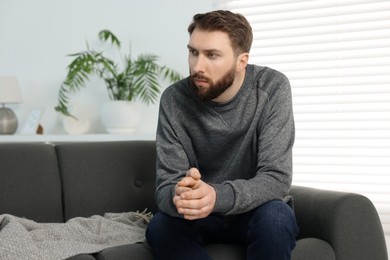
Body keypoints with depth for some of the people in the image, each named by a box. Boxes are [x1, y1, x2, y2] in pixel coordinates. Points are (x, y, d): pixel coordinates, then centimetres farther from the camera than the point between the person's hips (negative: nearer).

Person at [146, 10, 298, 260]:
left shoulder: (272, 89, -18)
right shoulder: (174, 99, -14)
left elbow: (276, 178, -24)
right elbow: (166, 187, -16)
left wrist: (217, 196, -44)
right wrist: (178, 197, -42)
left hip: (255, 211, -1)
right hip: (200, 216, 2)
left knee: (276, 217, -34)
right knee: (160, 227, -29)